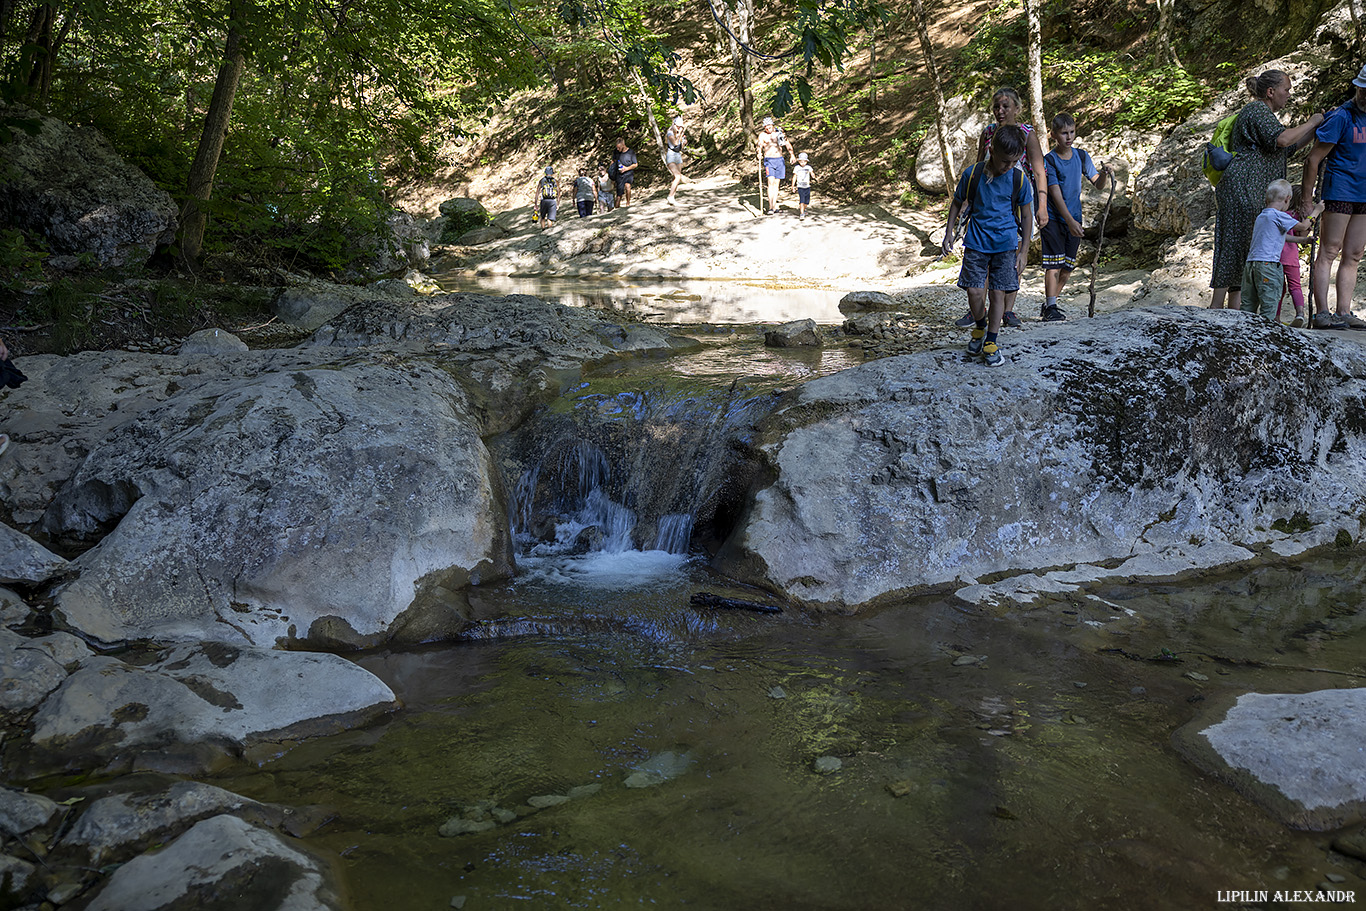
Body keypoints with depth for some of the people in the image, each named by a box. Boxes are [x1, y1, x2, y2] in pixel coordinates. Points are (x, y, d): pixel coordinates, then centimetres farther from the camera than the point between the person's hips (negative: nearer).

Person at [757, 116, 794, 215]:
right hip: (769, 160, -3)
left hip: (780, 160, 3)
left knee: (776, 184, 4)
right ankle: (770, 208, -19)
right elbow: (760, 145, -16)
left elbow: (787, 144, 6)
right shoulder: (762, 135, 0)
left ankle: (774, 207, 8)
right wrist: (759, 154, -37)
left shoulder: (779, 133, 8)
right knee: (771, 183, -16)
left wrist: (791, 154, -10)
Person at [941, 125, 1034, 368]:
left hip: (1006, 244, 0)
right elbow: (957, 203, 7)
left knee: (998, 292, -2)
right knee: (975, 291, -4)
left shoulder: (1019, 180, -7)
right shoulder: (972, 174, -9)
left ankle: (991, 343, 13)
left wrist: (1023, 251, 1)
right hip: (976, 242, 0)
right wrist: (949, 233, 3)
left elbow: (1027, 216, 2)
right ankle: (980, 328, 26)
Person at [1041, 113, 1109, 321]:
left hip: (1074, 219, 5)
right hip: (1054, 218, -5)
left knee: (1068, 267, 6)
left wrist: (1103, 176, -16)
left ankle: (1049, 303, 18)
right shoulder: (1049, 160, -9)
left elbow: (1098, 185, 8)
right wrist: (1070, 221, -23)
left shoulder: (1081, 156, 5)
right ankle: (1050, 307, -8)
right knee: (1054, 264, -11)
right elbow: (1055, 194, -16)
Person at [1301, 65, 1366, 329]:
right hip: (1340, 191, -7)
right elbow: (1314, 159, -9)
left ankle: (1344, 312, 6)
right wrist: (1305, 201, -11)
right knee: (1329, 252, -9)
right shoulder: (1341, 117, -9)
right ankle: (1322, 313, -11)